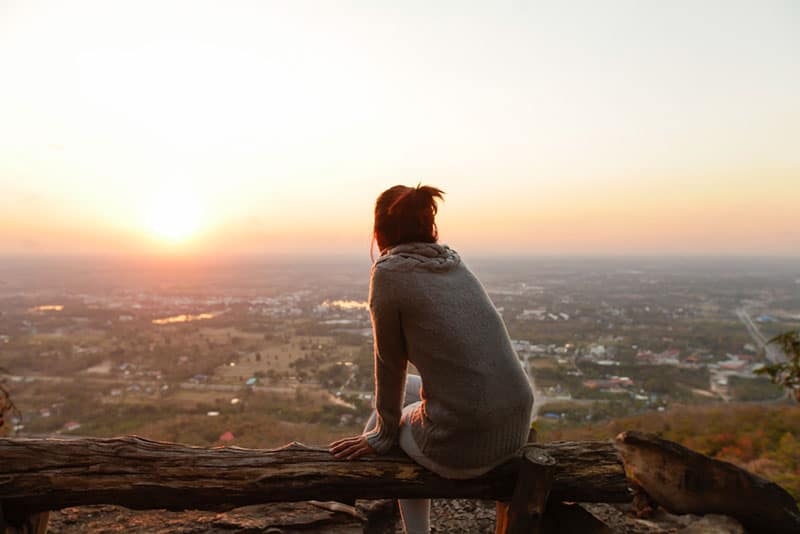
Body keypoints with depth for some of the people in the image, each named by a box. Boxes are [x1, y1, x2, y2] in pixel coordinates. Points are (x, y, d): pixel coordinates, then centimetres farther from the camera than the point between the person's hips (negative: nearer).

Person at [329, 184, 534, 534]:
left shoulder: (389, 272, -9)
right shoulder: (456, 266, 11)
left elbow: (390, 365, -2)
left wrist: (383, 433, 14)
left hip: (463, 445, -6)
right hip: (517, 429, 6)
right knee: (405, 389, 29)